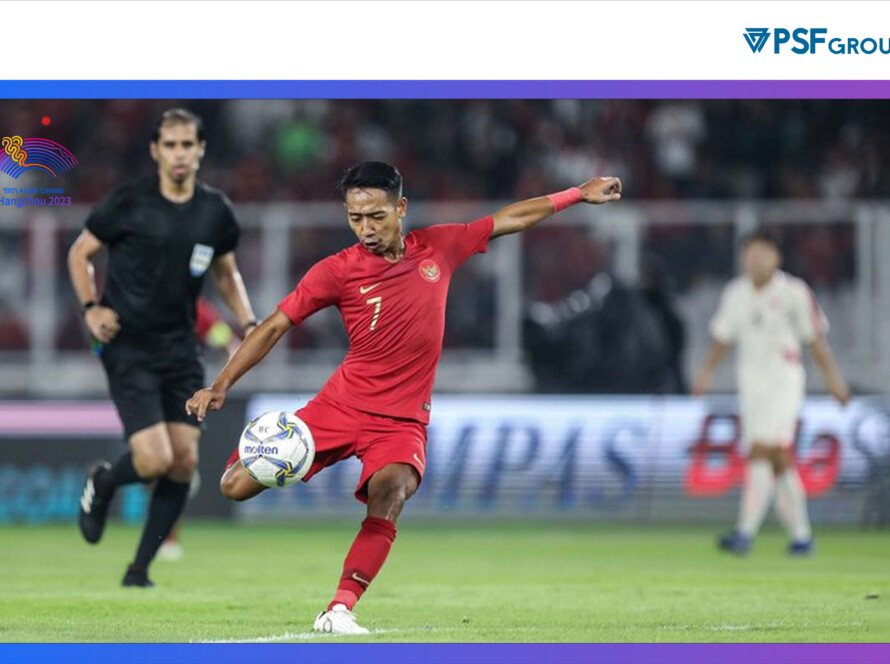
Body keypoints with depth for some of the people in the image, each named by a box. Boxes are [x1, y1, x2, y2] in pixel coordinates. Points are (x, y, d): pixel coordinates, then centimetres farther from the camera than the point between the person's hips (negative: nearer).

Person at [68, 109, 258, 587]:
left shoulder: (215, 211, 3)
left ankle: (140, 569, 12)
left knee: (184, 462, -3)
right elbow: (80, 253, 4)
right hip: (128, 349, -4)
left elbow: (227, 274, 19)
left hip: (180, 350, 5)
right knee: (154, 460, -16)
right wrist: (91, 307, -10)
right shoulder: (128, 203, -9)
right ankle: (102, 484, 20)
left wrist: (248, 324, 4)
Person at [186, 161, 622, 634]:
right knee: (237, 486, -8)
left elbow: (510, 219, 15)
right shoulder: (337, 271, -6)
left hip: (403, 420, 1)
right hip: (340, 406, 0)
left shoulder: (438, 248, 2)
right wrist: (220, 387, -10)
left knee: (389, 489, -33)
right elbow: (275, 326, -4)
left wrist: (578, 195, 17)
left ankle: (339, 609, -29)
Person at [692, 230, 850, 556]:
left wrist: (833, 378, -2)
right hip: (751, 387, 5)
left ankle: (745, 533, -24)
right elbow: (722, 337, 15)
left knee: (760, 453, -18)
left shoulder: (794, 293, -6)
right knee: (779, 462, 9)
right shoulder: (735, 293, 8)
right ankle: (801, 535, 18)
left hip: (783, 381, -5)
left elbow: (815, 340, 0)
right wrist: (707, 370, 2)